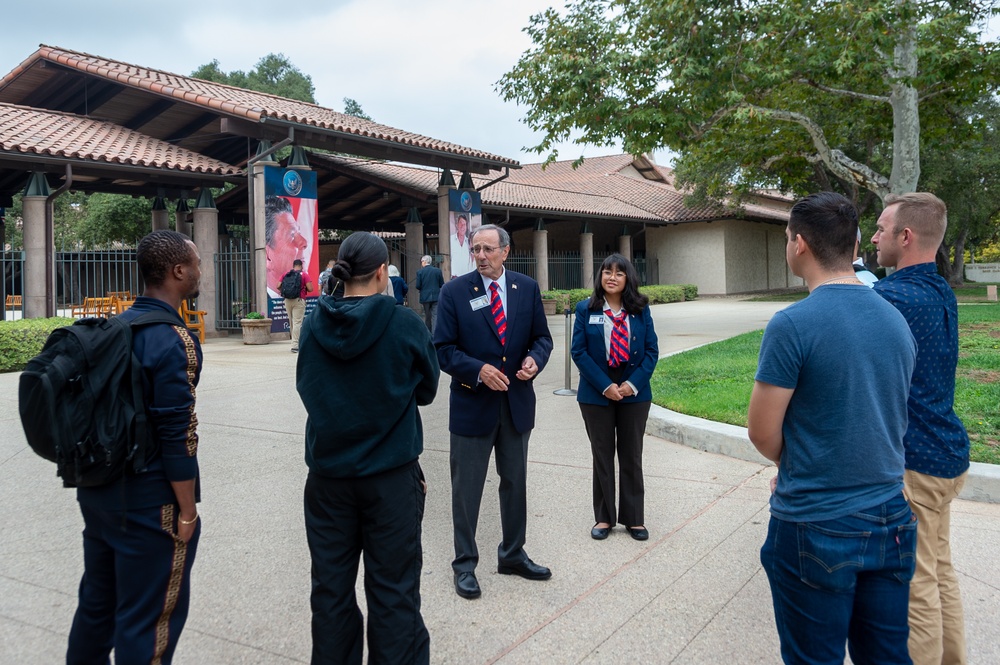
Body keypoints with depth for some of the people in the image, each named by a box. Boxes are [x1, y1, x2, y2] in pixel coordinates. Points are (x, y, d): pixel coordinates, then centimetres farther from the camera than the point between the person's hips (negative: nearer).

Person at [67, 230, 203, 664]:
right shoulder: (173, 340, -19)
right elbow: (177, 436, -21)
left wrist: (104, 474, 20)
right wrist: (187, 511, -13)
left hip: (96, 492, 8)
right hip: (149, 503, -8)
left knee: (97, 601, 22)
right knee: (147, 619, 7)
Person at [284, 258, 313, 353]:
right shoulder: (304, 275, -1)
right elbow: (310, 289, -9)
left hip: (287, 300, 4)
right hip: (299, 300, -4)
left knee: (291, 323, 14)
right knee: (297, 323, -4)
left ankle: (295, 342, 23)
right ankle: (295, 345, -9)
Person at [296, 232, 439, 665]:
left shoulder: (313, 325, -4)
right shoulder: (404, 325, -11)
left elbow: (306, 387, 10)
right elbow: (425, 390, 2)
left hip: (328, 475, 3)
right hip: (390, 475, -3)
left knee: (331, 588, 14)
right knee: (393, 592, 6)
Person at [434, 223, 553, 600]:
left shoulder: (527, 288, 2)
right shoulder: (455, 292, -8)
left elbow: (541, 336, 7)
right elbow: (443, 349, -9)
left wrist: (535, 360, -14)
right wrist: (478, 370, -23)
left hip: (518, 401, 4)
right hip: (472, 401, -3)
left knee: (515, 483, 17)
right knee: (467, 489, 7)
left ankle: (512, 555, 35)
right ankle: (464, 564, 23)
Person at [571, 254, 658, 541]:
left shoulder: (640, 310, 1)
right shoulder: (586, 310, -3)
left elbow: (651, 350, 1)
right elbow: (579, 351, -6)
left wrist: (633, 383, -12)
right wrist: (605, 386, -14)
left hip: (634, 393, 1)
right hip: (597, 394, -1)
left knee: (632, 457, 10)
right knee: (602, 456, 9)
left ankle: (634, 518, 21)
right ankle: (604, 517, 21)